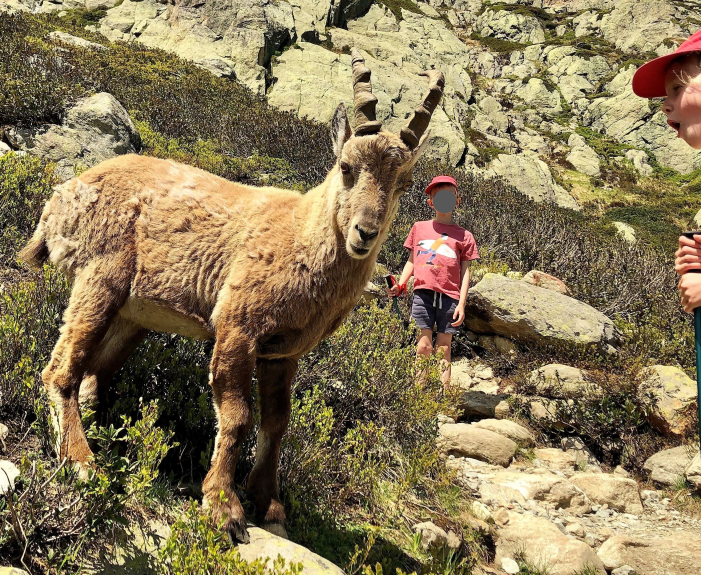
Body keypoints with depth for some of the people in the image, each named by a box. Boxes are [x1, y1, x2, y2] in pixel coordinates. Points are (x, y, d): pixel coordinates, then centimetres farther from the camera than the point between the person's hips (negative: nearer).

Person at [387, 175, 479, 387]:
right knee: (424, 346, -4)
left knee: (443, 348, 2)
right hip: (423, 293, 1)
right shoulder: (419, 228, 15)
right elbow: (411, 261, 19)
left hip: (449, 297, 0)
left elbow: (465, 272, 7)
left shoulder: (463, 236, 10)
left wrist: (462, 304, -1)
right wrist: (399, 286, 5)